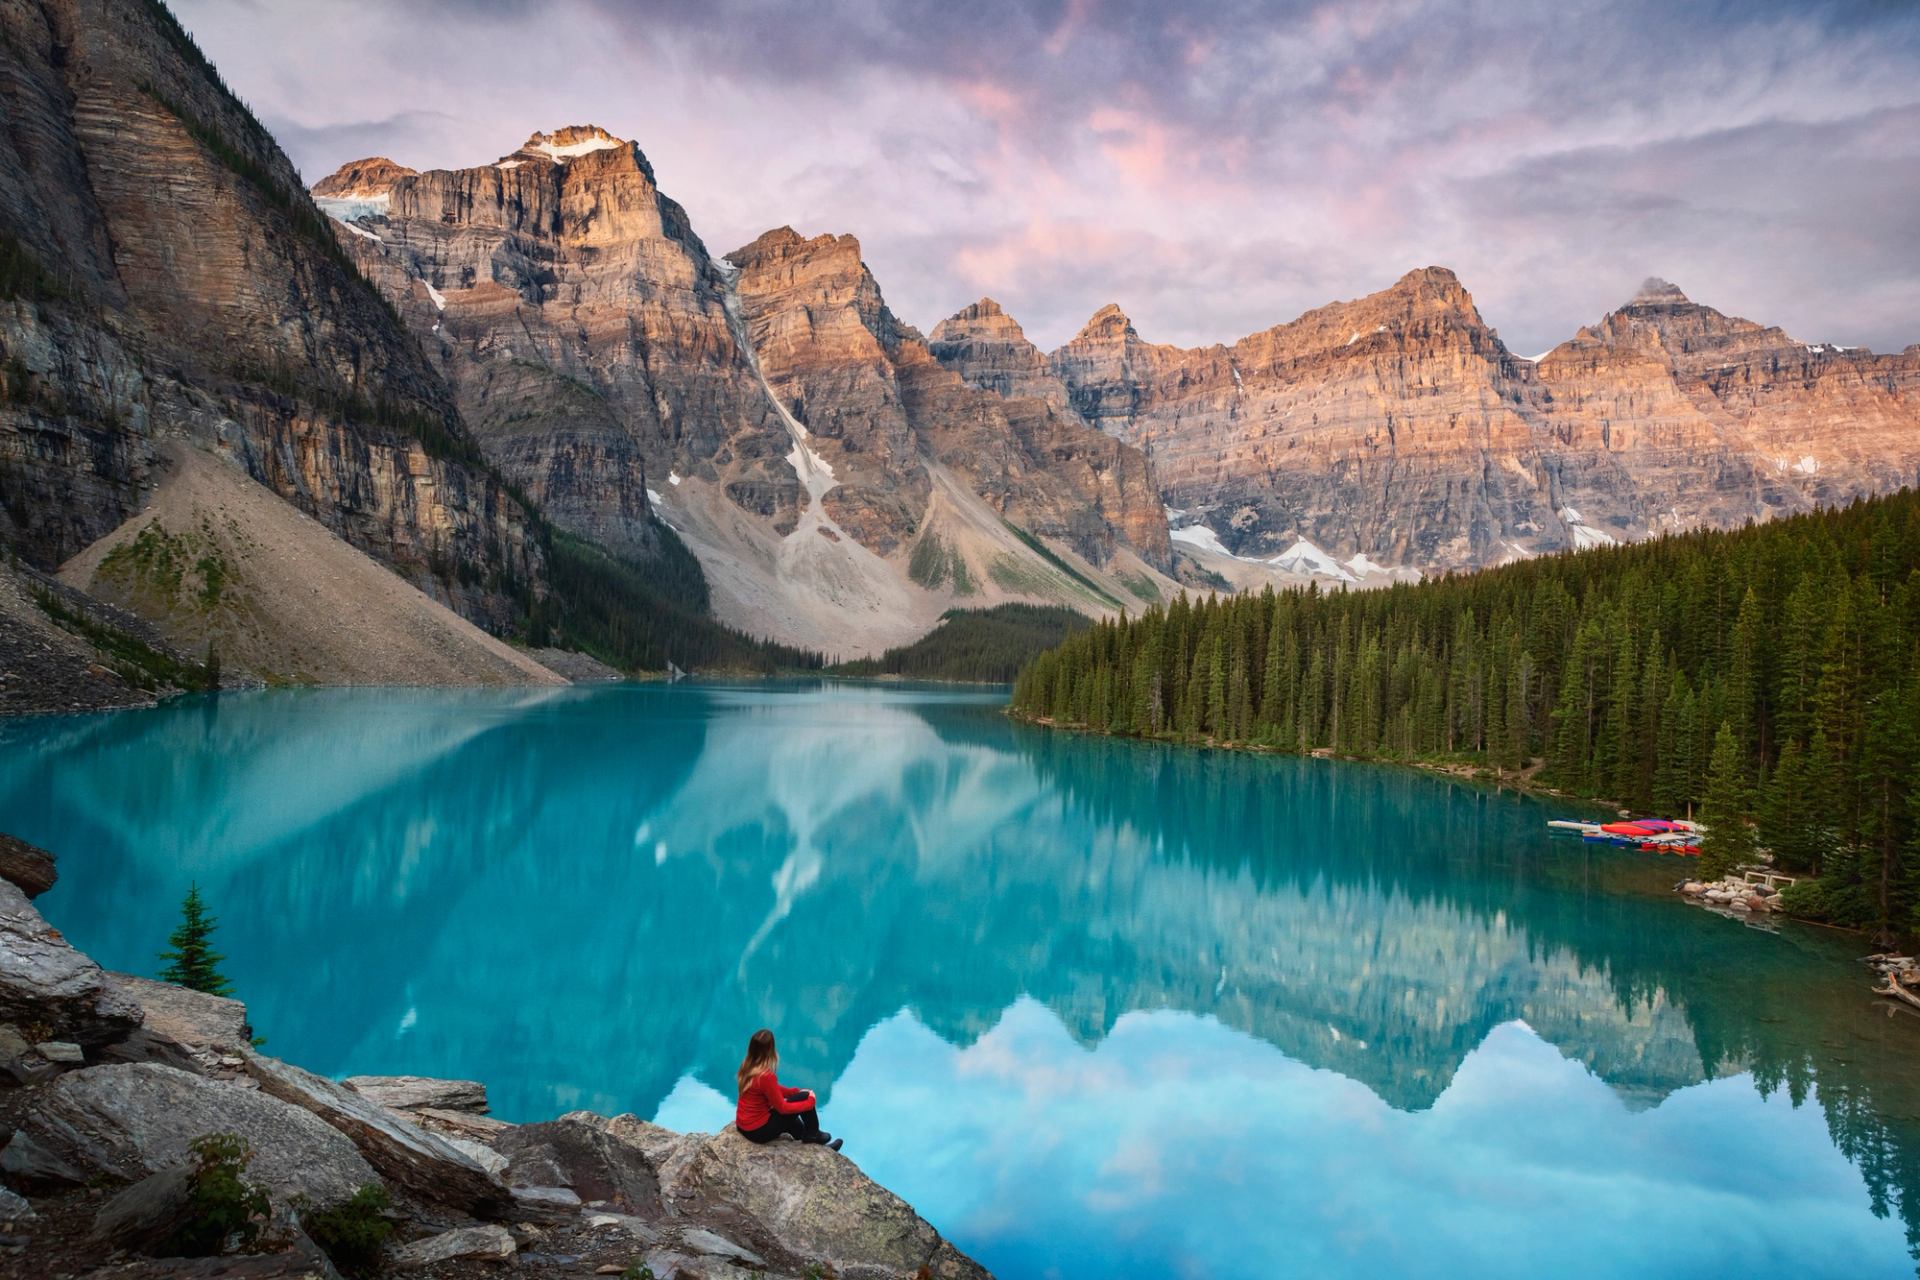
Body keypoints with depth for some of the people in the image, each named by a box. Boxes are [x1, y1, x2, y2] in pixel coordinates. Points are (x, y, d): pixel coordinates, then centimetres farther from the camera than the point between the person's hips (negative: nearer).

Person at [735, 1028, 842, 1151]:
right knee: (805, 1097, -1)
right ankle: (814, 1135, 21)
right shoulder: (766, 1076, -29)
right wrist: (811, 1101, -6)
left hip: (743, 1126, 8)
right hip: (758, 1130, -8)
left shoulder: (747, 1066, -2)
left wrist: (797, 1091, 9)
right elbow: (782, 1108, -17)